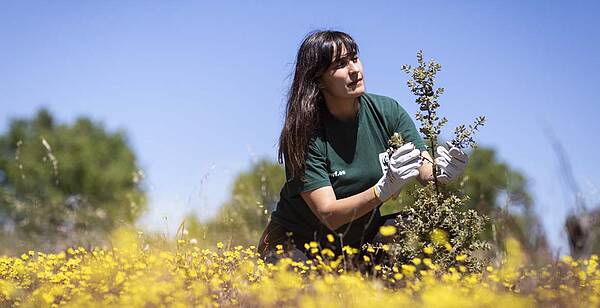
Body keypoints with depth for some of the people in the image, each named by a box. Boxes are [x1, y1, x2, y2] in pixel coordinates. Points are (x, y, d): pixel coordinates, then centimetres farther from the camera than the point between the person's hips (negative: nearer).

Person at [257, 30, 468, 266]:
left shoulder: (387, 111, -9)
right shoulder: (304, 133, -22)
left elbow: (426, 172, -13)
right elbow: (329, 214, -27)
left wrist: (440, 172, -38)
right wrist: (384, 190, -42)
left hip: (357, 242, 4)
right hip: (296, 244, -4)